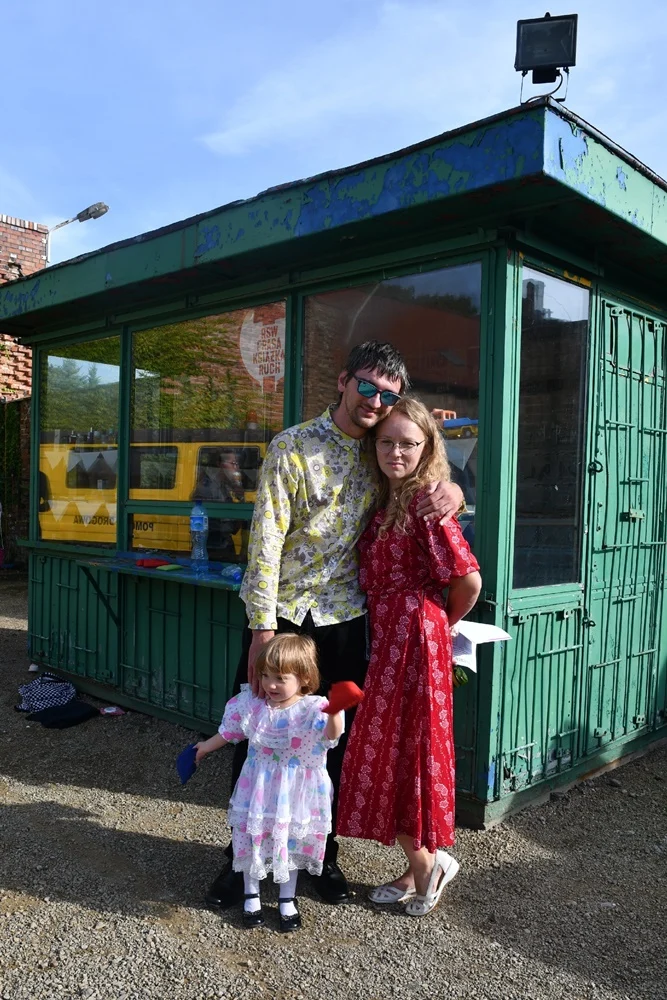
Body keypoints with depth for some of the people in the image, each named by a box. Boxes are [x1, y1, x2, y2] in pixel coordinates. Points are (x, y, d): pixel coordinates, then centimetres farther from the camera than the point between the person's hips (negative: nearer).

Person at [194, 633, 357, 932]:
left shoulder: (312, 709, -21)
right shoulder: (252, 704, -9)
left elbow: (331, 734, -41)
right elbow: (230, 731, 10)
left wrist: (335, 713, -62)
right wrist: (207, 747, 23)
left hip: (294, 792, -2)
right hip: (258, 790, 2)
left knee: (290, 844, 15)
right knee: (252, 840, 13)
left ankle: (287, 900, 37)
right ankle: (251, 896, 37)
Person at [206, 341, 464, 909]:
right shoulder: (294, 447, -8)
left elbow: (427, 471, 20)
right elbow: (266, 538, -12)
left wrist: (452, 490, -7)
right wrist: (263, 628, -17)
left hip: (343, 619, 4)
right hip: (281, 614, -3)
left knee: (338, 741, 11)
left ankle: (324, 853, 31)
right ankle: (243, 856, 26)